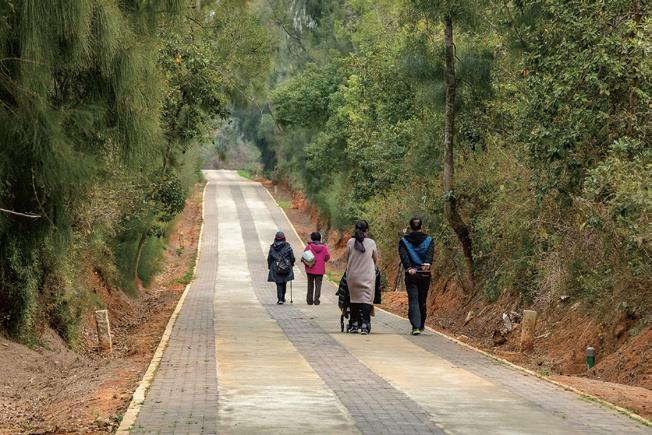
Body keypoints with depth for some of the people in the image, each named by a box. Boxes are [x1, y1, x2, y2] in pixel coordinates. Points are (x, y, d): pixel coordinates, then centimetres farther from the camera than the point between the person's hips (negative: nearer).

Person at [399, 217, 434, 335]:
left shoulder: (404, 241, 4)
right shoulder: (428, 240, 6)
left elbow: (403, 255, -11)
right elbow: (430, 253, -12)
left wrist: (409, 267, -20)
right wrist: (427, 264, -25)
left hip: (411, 274, -1)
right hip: (425, 274, 1)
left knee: (413, 300, -4)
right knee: (422, 301, 14)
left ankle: (416, 326, -18)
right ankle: (421, 325, 26)